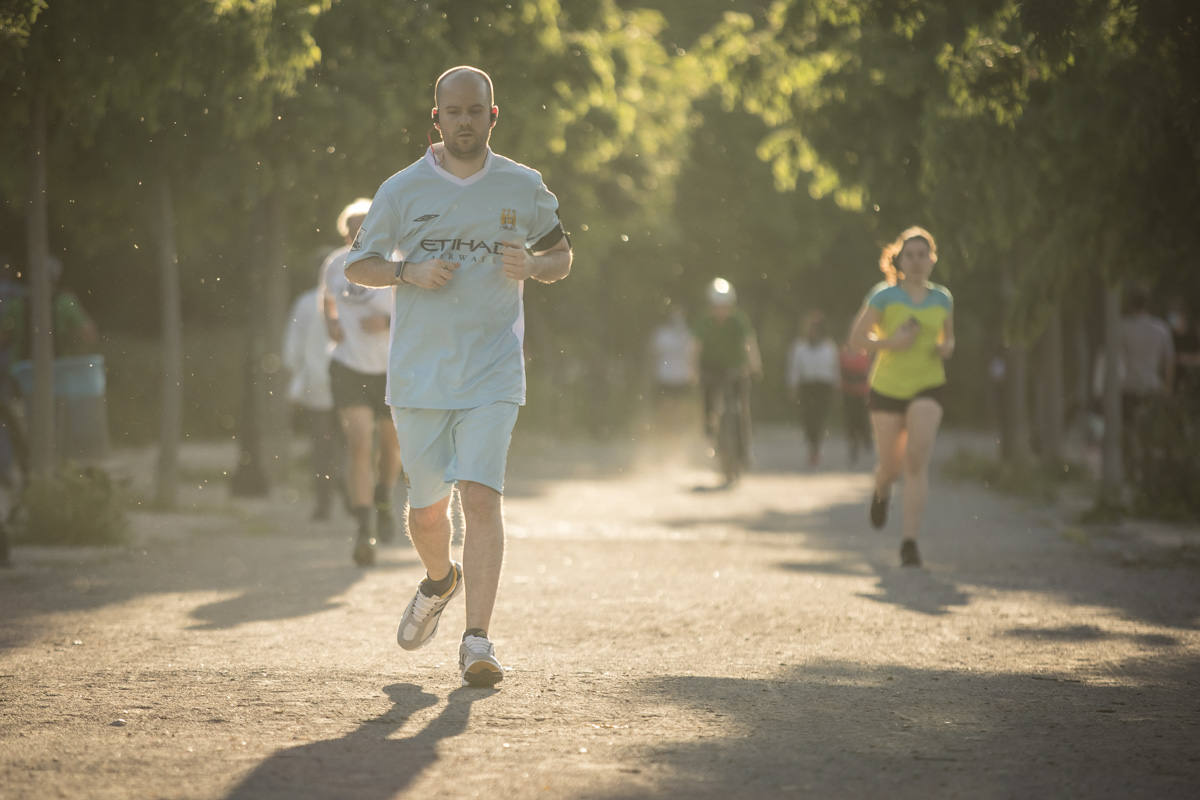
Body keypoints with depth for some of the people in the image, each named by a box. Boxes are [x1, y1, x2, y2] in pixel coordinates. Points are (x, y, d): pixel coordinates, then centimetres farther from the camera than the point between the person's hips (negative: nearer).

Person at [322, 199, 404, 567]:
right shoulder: (335, 264, -3)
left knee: (390, 445, 15)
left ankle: (384, 501, 47)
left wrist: (389, 322, -27)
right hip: (348, 367, 0)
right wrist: (331, 323, -2)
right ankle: (364, 530, -19)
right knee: (358, 442, -16)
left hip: (391, 370, 0)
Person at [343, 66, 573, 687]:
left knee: (482, 495, -16)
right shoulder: (403, 189, 3)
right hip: (418, 374, 1)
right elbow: (357, 265, 9)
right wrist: (410, 272, -11)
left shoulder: (524, 188, 5)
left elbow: (562, 258, 17)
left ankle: (477, 641, -17)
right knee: (426, 506, 8)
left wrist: (531, 265, -6)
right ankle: (439, 581, 42)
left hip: (493, 373, -1)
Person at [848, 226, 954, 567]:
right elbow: (857, 338, -2)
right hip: (887, 387, -1)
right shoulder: (884, 296, -3)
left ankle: (909, 540, -18)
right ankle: (882, 489, 46)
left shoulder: (942, 298, 7)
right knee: (890, 466, 6)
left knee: (917, 459, -19)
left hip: (927, 387, 1)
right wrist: (890, 342, -18)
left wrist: (946, 348, -1)